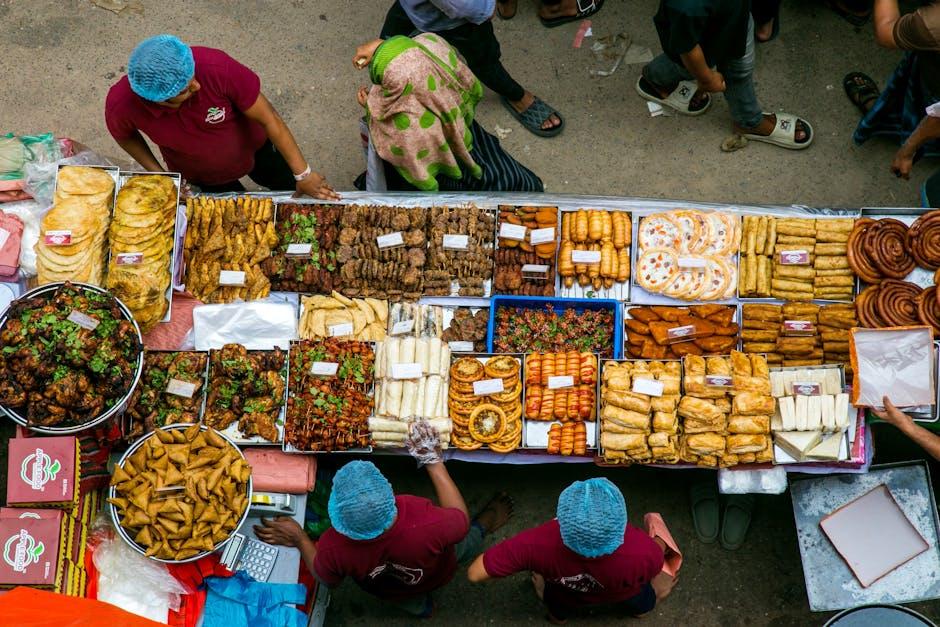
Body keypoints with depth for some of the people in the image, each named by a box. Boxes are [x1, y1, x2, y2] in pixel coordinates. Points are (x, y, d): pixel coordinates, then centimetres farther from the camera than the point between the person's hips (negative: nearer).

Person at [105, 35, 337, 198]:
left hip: (252, 146, 0)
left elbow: (269, 119, -30)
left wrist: (304, 174, -25)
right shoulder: (120, 106, -36)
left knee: (292, 188, 24)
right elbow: (125, 135, -9)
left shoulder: (216, 67, -43)